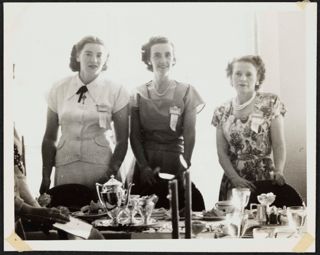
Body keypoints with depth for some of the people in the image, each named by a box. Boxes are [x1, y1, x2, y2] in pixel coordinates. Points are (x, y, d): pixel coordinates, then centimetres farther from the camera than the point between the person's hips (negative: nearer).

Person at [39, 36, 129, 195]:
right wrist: (45, 178, 2)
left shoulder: (116, 91, -1)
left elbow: (122, 140, 1)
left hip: (100, 167, -1)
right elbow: (49, 137, 7)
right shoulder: (59, 89, 4)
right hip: (65, 168, 1)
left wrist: (112, 173, -11)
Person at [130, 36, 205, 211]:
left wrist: (185, 167, -12)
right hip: (146, 163, 1)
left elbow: (189, 134, -2)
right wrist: (144, 166, -8)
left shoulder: (186, 92, 1)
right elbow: (134, 135, 3)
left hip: (175, 162, -1)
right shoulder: (139, 94, 4)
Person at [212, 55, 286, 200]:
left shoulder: (270, 103, 0)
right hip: (232, 178, 2)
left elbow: (279, 145, -4)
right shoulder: (222, 112, 6)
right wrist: (235, 178, -12)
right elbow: (222, 152, 3)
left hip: (265, 176, -2)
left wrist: (278, 172, -19)